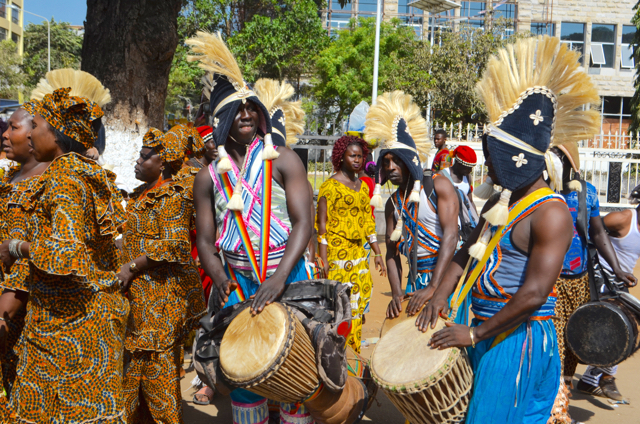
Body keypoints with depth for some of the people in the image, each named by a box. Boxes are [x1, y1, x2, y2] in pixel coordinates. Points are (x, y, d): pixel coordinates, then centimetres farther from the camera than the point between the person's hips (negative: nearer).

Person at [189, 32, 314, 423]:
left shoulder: (283, 161, -3)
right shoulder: (209, 178, 6)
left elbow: (303, 223, -12)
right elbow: (205, 240, 6)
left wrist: (280, 277, -24)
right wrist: (220, 280, -14)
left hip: (288, 277, -2)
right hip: (238, 283, 2)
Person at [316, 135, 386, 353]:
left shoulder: (362, 186, 13)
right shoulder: (330, 185, -7)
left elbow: (368, 222, 16)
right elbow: (322, 224, -10)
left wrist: (378, 254, 12)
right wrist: (324, 260, -16)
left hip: (359, 254, 7)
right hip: (337, 254, -6)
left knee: (357, 306, 9)